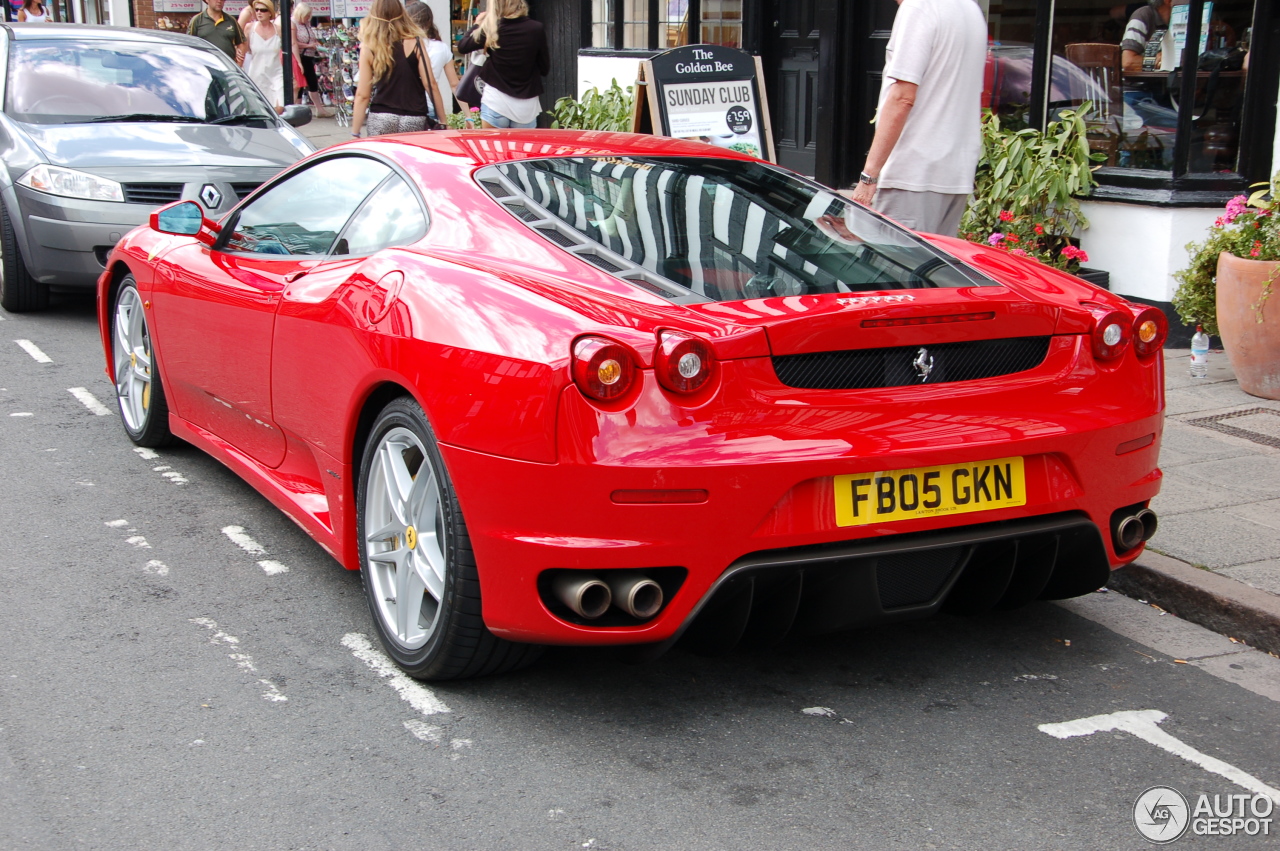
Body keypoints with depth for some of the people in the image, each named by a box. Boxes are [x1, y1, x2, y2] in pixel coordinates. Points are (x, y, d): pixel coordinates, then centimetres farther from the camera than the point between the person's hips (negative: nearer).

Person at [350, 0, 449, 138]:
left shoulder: (369, 48, 0)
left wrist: (355, 134, 4)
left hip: (381, 118, 0)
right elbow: (430, 84, -3)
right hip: (414, 120, 0)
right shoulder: (414, 43, 0)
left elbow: (362, 95, 0)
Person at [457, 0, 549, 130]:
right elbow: (545, 69, 1)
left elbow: (462, 47, 8)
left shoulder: (491, 29, -6)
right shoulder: (536, 29, -6)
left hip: (495, 102, -1)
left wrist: (477, 25, 21)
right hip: (527, 106, 1)